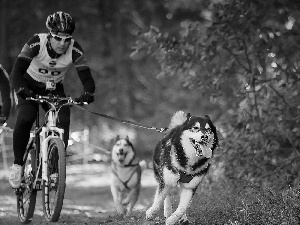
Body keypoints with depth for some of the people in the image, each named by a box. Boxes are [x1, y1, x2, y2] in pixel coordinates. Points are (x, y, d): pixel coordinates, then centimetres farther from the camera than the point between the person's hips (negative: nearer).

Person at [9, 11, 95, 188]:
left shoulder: (75, 50, -23)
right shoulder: (36, 43, -28)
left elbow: (86, 77, -26)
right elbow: (17, 70, -34)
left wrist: (88, 93, -49)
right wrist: (20, 89, -55)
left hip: (55, 90, 2)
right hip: (31, 87, -2)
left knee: (63, 122, -22)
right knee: (24, 120, -27)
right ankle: (17, 164, -7)